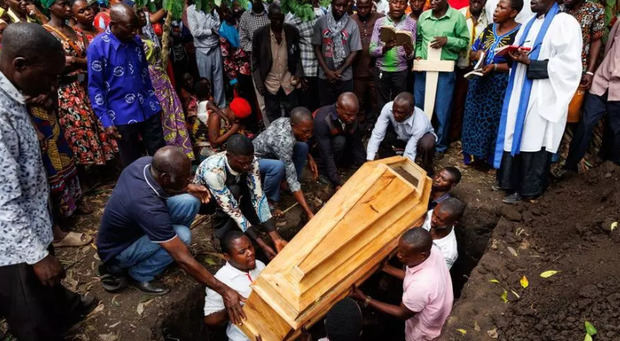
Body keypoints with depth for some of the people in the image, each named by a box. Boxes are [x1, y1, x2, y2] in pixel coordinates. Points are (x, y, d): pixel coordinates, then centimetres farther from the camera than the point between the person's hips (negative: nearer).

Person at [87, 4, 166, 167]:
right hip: (123, 115, -4)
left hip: (148, 108, 4)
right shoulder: (97, 46, -12)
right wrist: (105, 120, -13)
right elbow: (95, 87, -10)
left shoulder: (136, 40, 3)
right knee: (132, 161, 14)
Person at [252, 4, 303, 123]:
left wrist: (298, 74, -7)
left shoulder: (292, 31, -5)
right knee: (273, 116, 12)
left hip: (288, 81, 1)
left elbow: (297, 56, 6)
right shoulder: (259, 34, -9)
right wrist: (259, 84, -8)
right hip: (270, 82, -1)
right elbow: (255, 61, -3)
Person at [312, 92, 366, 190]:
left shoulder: (353, 119, -20)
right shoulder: (322, 120, -37)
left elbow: (357, 145, -17)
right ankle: (322, 169, -14)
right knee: (339, 141, -33)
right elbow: (327, 155, -40)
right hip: (316, 145, -6)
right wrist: (337, 184, -43)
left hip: (334, 143, 6)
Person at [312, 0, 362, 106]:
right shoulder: (321, 22, -1)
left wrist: (340, 71, -9)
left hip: (345, 77, 0)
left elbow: (354, 51, -1)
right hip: (325, 76, 1)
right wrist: (327, 71, -7)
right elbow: (317, 48, 1)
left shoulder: (352, 25, -3)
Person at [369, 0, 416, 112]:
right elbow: (372, 50, -2)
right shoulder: (380, 22, 2)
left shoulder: (411, 23, 1)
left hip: (401, 71, 0)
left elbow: (411, 55, -1)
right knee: (382, 105, 8)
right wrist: (384, 48, -22)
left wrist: (409, 51, -24)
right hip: (381, 70, 0)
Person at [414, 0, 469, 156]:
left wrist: (447, 40, -16)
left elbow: (465, 41, -2)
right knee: (417, 107, 11)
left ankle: (440, 146, 19)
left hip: (445, 71, -3)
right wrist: (418, 55, -1)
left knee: (442, 111, 3)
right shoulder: (423, 16, 6)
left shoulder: (457, 17, -4)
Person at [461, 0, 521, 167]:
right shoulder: (489, 28, 9)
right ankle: (474, 155, 23)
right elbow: (473, 52, 14)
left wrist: (494, 67, -23)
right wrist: (476, 54, -8)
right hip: (479, 81, 6)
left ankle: (487, 158, 16)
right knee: (474, 117, 10)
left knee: (492, 120, 2)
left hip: (500, 85, -6)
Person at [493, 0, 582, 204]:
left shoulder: (565, 22, -7)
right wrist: (515, 56, 0)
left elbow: (568, 64, -14)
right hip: (521, 92, 7)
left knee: (534, 140, -1)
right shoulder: (531, 23, 17)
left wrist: (529, 62, -18)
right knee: (516, 136, 7)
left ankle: (528, 189, 10)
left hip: (542, 96, -7)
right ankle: (512, 183, 16)